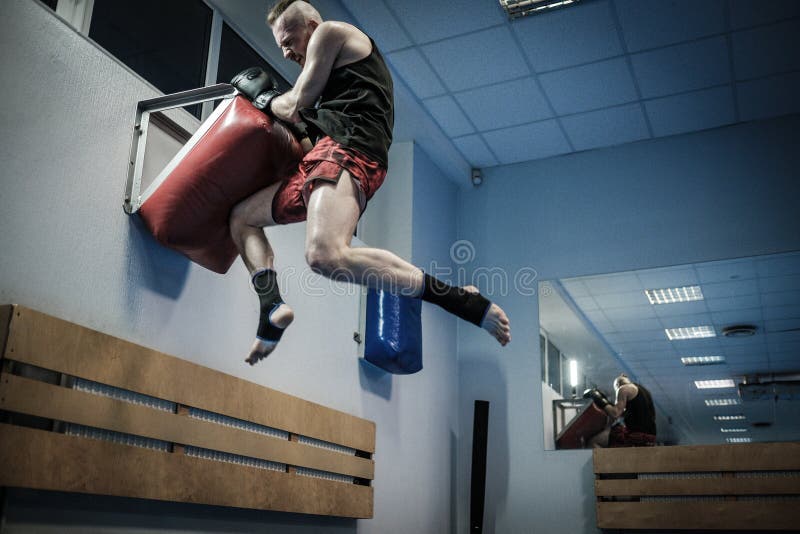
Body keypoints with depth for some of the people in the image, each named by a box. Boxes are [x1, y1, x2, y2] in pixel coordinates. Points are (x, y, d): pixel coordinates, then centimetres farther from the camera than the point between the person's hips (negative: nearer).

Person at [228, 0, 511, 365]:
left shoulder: (330, 32, 9)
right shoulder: (339, 69, 35)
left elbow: (296, 105, 3)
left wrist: (262, 96, 21)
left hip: (348, 150, -11)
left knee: (325, 255, -36)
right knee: (242, 217, 18)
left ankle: (463, 300, -32)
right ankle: (272, 310, -4)